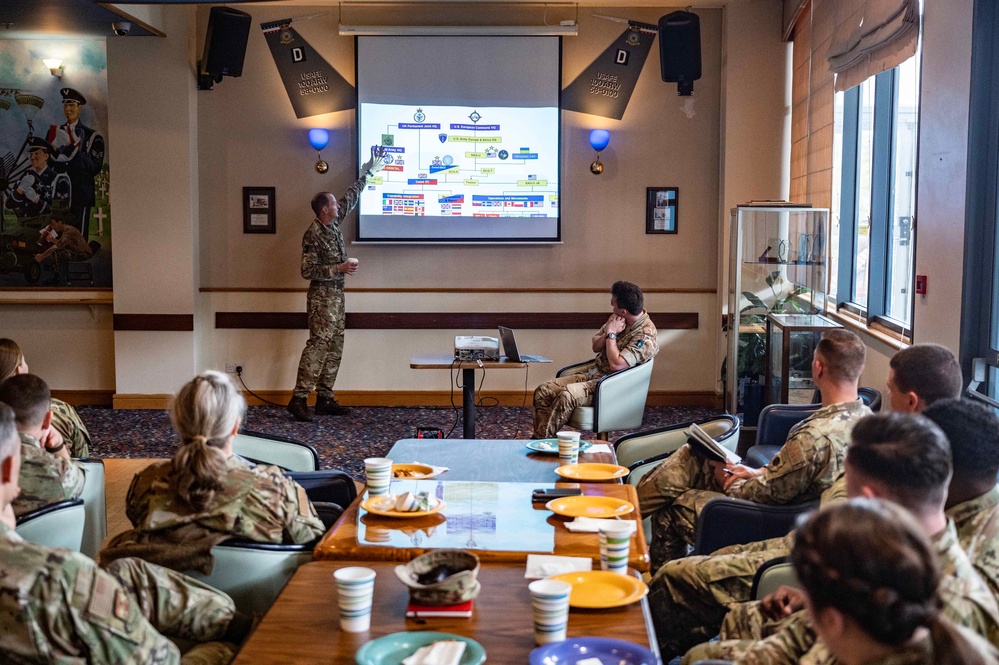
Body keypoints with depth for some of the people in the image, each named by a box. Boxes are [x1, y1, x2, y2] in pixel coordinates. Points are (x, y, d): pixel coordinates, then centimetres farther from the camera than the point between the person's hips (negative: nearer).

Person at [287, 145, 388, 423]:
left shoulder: (333, 223, 9)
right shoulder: (313, 234, -15)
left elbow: (351, 197, 21)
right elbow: (308, 270, -19)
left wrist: (369, 172, 24)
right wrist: (339, 268, -20)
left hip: (336, 295, 9)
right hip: (322, 297, -9)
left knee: (334, 349, 8)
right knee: (318, 345, -13)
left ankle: (325, 399, 12)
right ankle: (298, 399, -12)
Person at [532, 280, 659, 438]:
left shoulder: (646, 335, -19)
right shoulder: (617, 319, 7)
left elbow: (616, 364, -26)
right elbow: (595, 347, 13)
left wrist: (611, 335, -15)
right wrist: (607, 333, -8)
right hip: (593, 374, 9)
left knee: (567, 395, -32)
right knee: (543, 391, -8)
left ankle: (541, 441, -22)